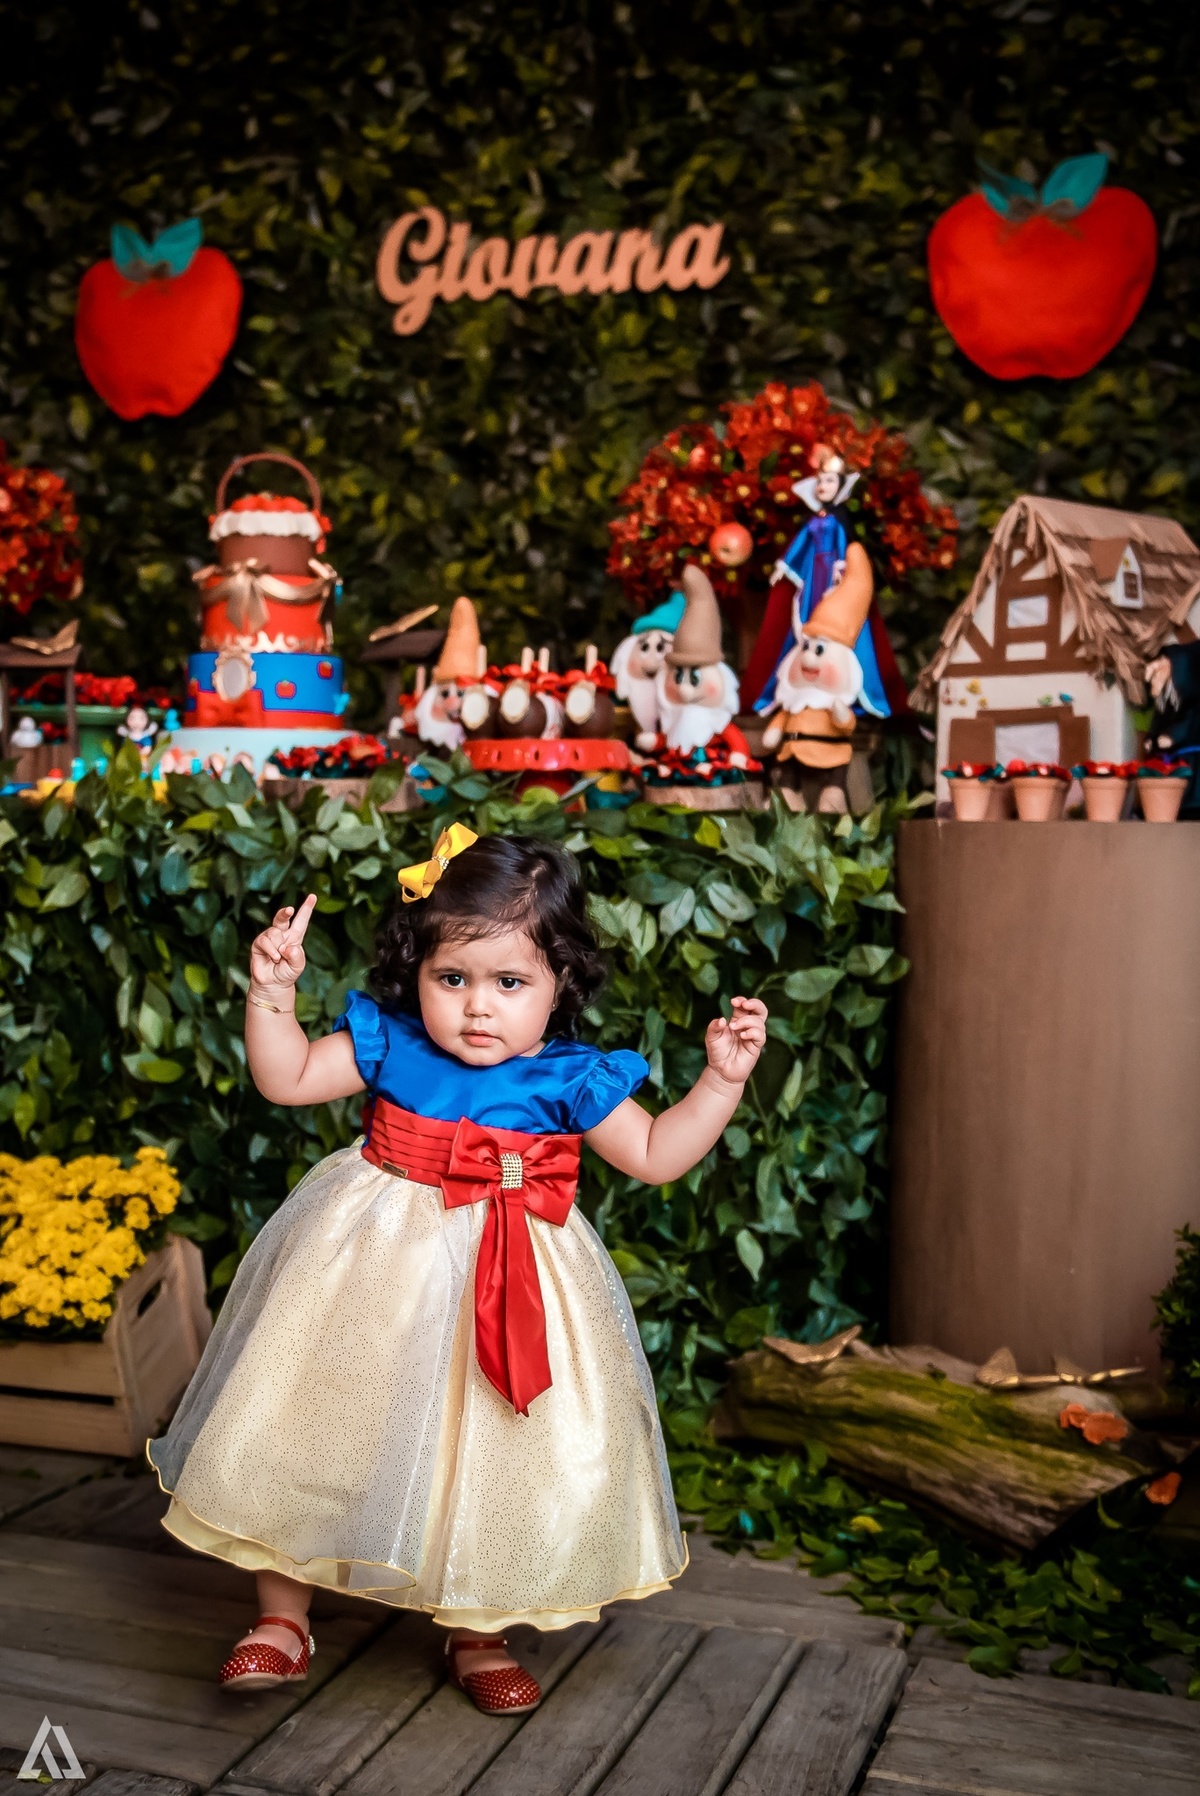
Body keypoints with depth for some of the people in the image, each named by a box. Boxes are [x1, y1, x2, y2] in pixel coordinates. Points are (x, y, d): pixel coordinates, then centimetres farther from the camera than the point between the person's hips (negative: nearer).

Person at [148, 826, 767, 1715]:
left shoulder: (570, 1079, -8)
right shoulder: (388, 1043, -7)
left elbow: (655, 1156, 0)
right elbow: (286, 1079, -1)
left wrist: (723, 1078, -10)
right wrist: (273, 993, -14)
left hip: (512, 1278, 0)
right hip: (374, 1269, 1)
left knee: (493, 1453, 5)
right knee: (310, 1423, 6)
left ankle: (476, 1631, 30)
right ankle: (283, 1617, 26)